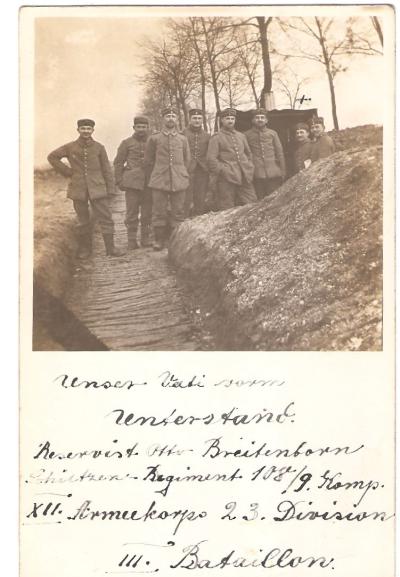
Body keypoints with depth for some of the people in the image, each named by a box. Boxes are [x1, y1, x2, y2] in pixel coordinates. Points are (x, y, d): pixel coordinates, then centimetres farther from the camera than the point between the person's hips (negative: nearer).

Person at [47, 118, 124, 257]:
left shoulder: (99, 147, 3)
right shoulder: (70, 147, 3)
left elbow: (106, 170, 6)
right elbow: (52, 157, 13)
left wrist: (110, 189, 2)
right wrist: (67, 171, 5)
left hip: (97, 189, 0)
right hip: (78, 190, 0)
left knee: (105, 218, -5)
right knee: (83, 221, 8)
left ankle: (110, 247, 0)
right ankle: (85, 249, 18)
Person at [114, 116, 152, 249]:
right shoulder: (127, 143, 5)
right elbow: (118, 162, 7)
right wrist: (119, 181, -1)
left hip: (148, 183, 2)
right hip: (132, 182, -2)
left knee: (147, 212, 4)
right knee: (132, 213, -2)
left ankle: (145, 238, 14)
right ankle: (132, 241, 4)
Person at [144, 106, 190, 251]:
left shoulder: (183, 139, 10)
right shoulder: (154, 138, 4)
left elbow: (187, 161, 19)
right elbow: (148, 161, 11)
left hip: (179, 182, 2)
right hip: (159, 183, -1)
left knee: (178, 212, 2)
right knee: (159, 212, -1)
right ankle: (159, 240, 8)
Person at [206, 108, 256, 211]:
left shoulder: (241, 136, 17)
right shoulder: (216, 138, 0)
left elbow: (248, 153, 25)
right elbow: (211, 159, -6)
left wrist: (250, 168, 13)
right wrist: (222, 171, -11)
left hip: (245, 178, 5)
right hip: (226, 179, -5)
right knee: (227, 210, -1)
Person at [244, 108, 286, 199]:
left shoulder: (272, 133, 12)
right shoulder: (247, 135, 7)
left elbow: (280, 153, 12)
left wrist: (283, 171, 7)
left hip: (273, 174, 1)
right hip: (256, 175, -1)